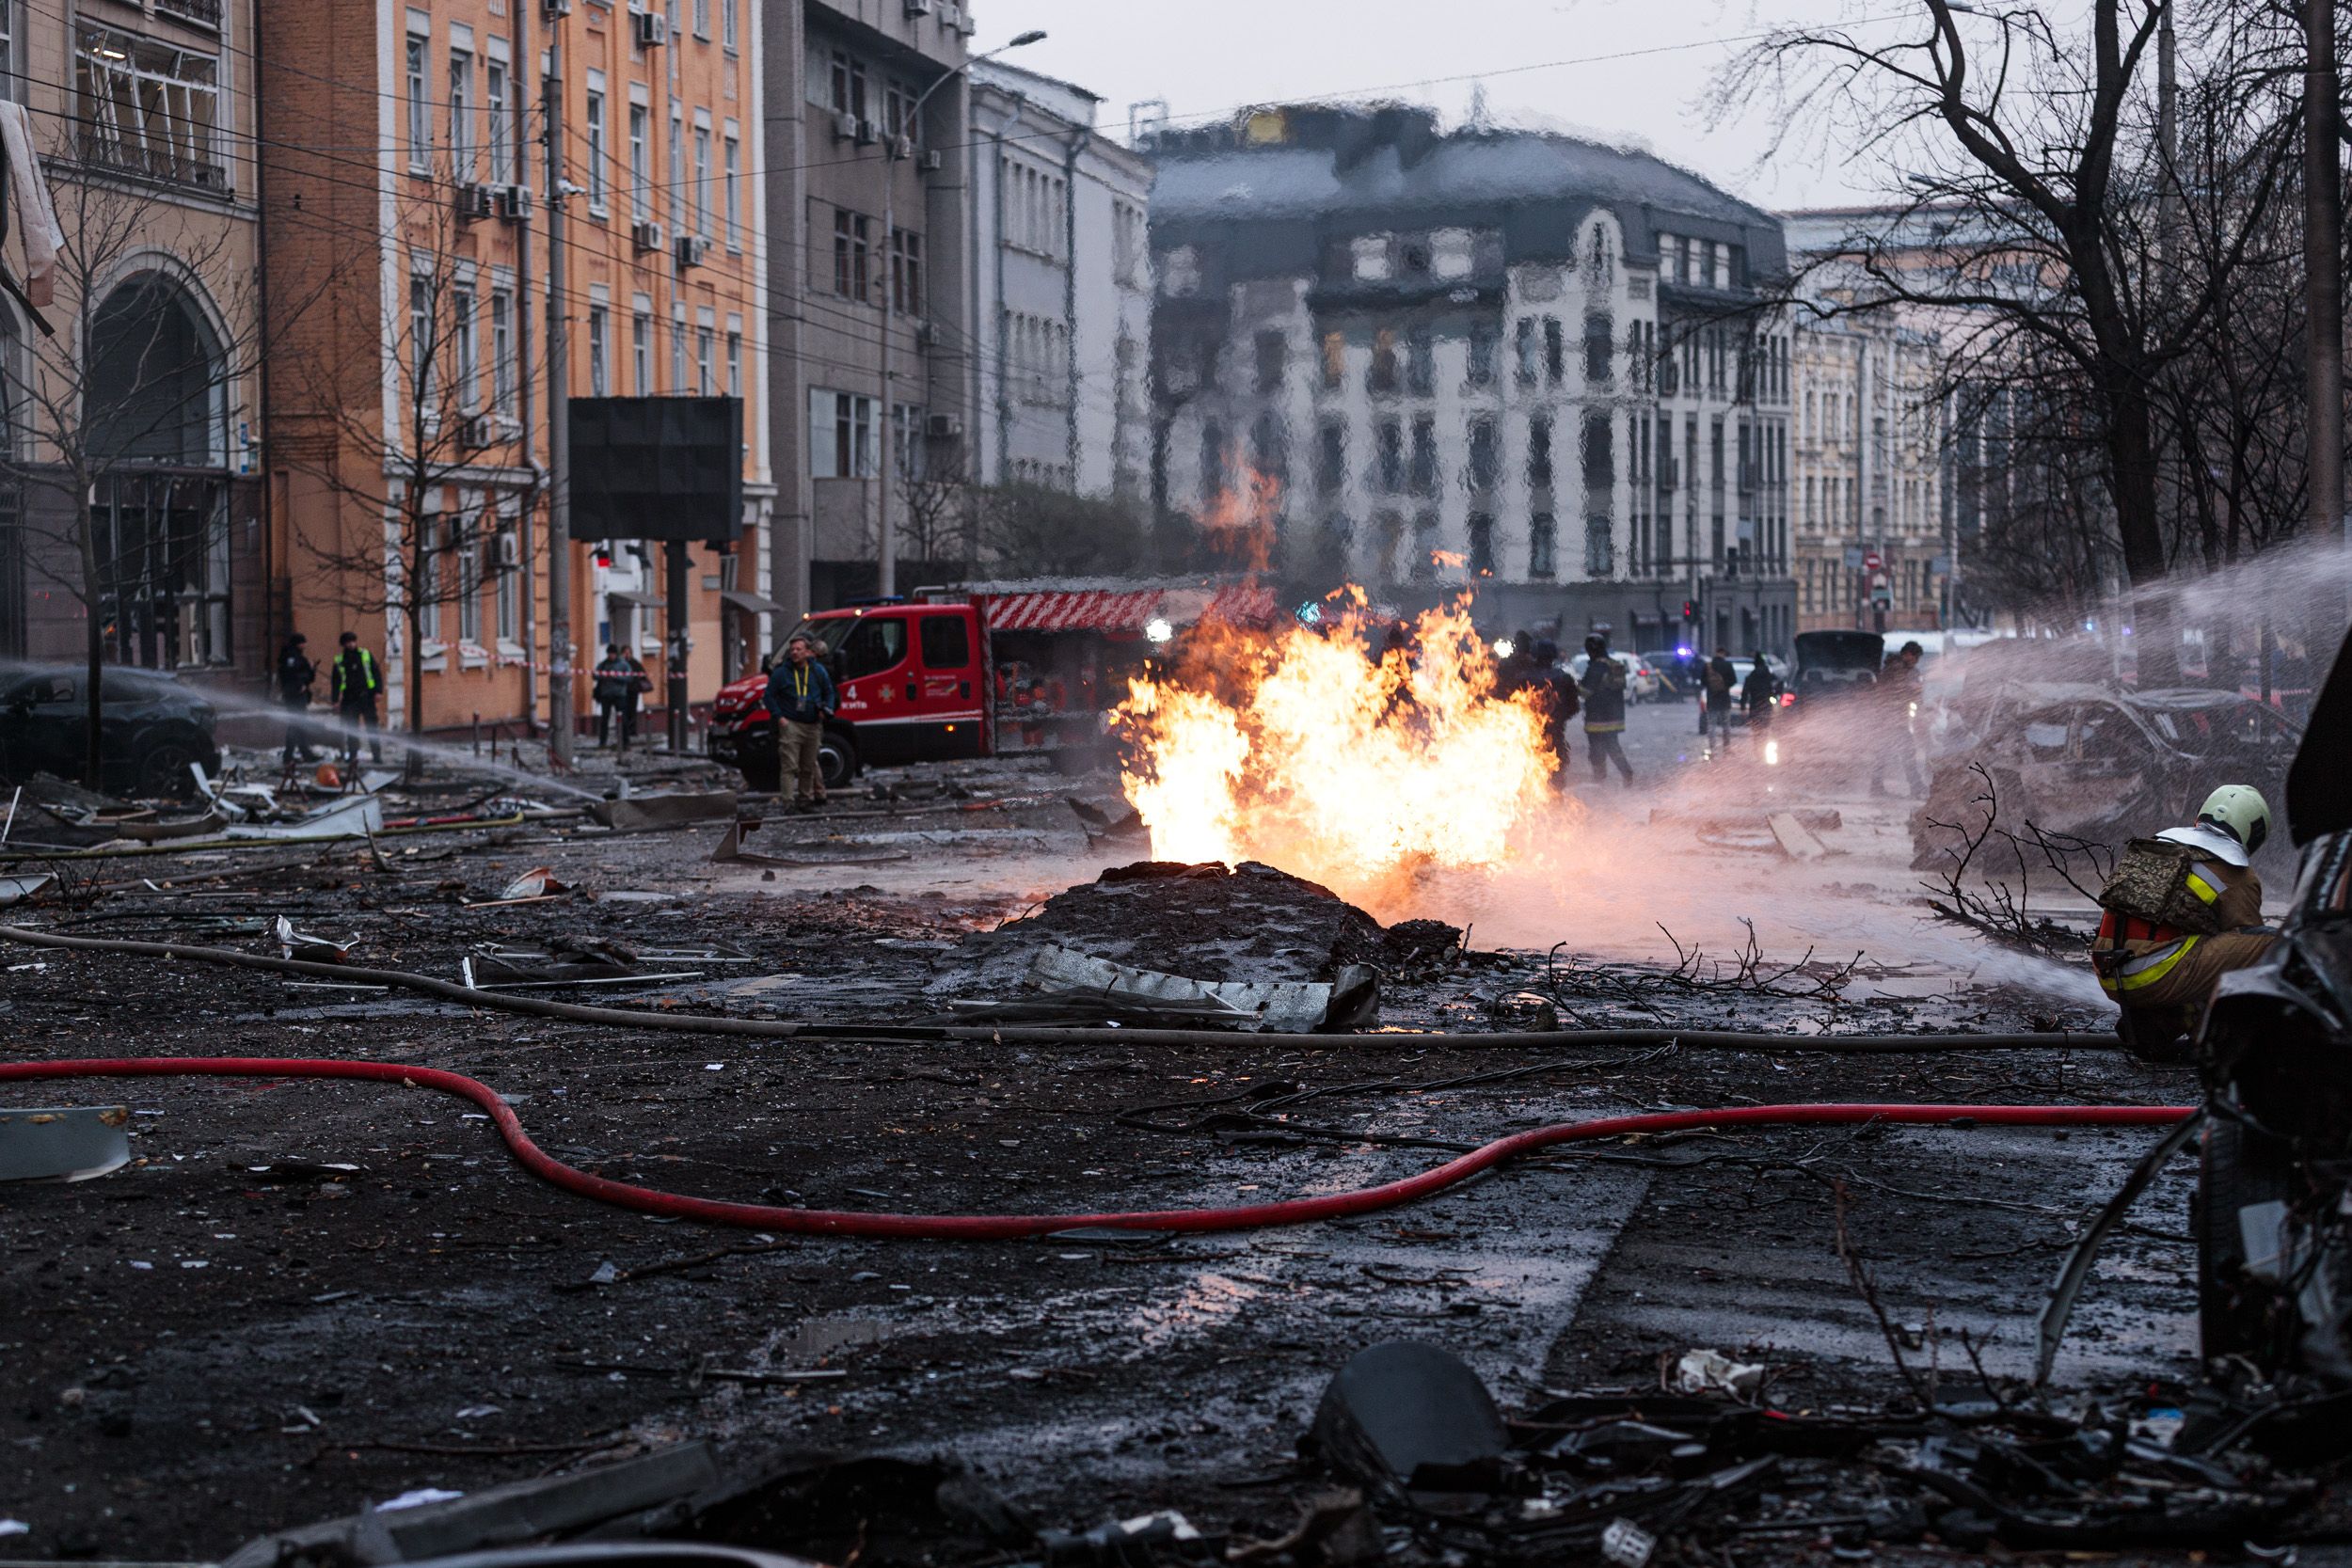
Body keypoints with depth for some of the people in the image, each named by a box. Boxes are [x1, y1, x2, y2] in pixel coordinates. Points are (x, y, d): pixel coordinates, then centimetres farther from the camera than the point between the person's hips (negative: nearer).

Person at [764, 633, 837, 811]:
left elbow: (829, 692, 19)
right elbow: (770, 696, 3)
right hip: (790, 724, -4)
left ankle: (805, 799, 21)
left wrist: (827, 709, 1)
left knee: (809, 766, 11)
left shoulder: (818, 671, 7)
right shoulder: (781, 672, -1)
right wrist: (779, 717, -7)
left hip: (813, 726, 4)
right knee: (789, 766, -11)